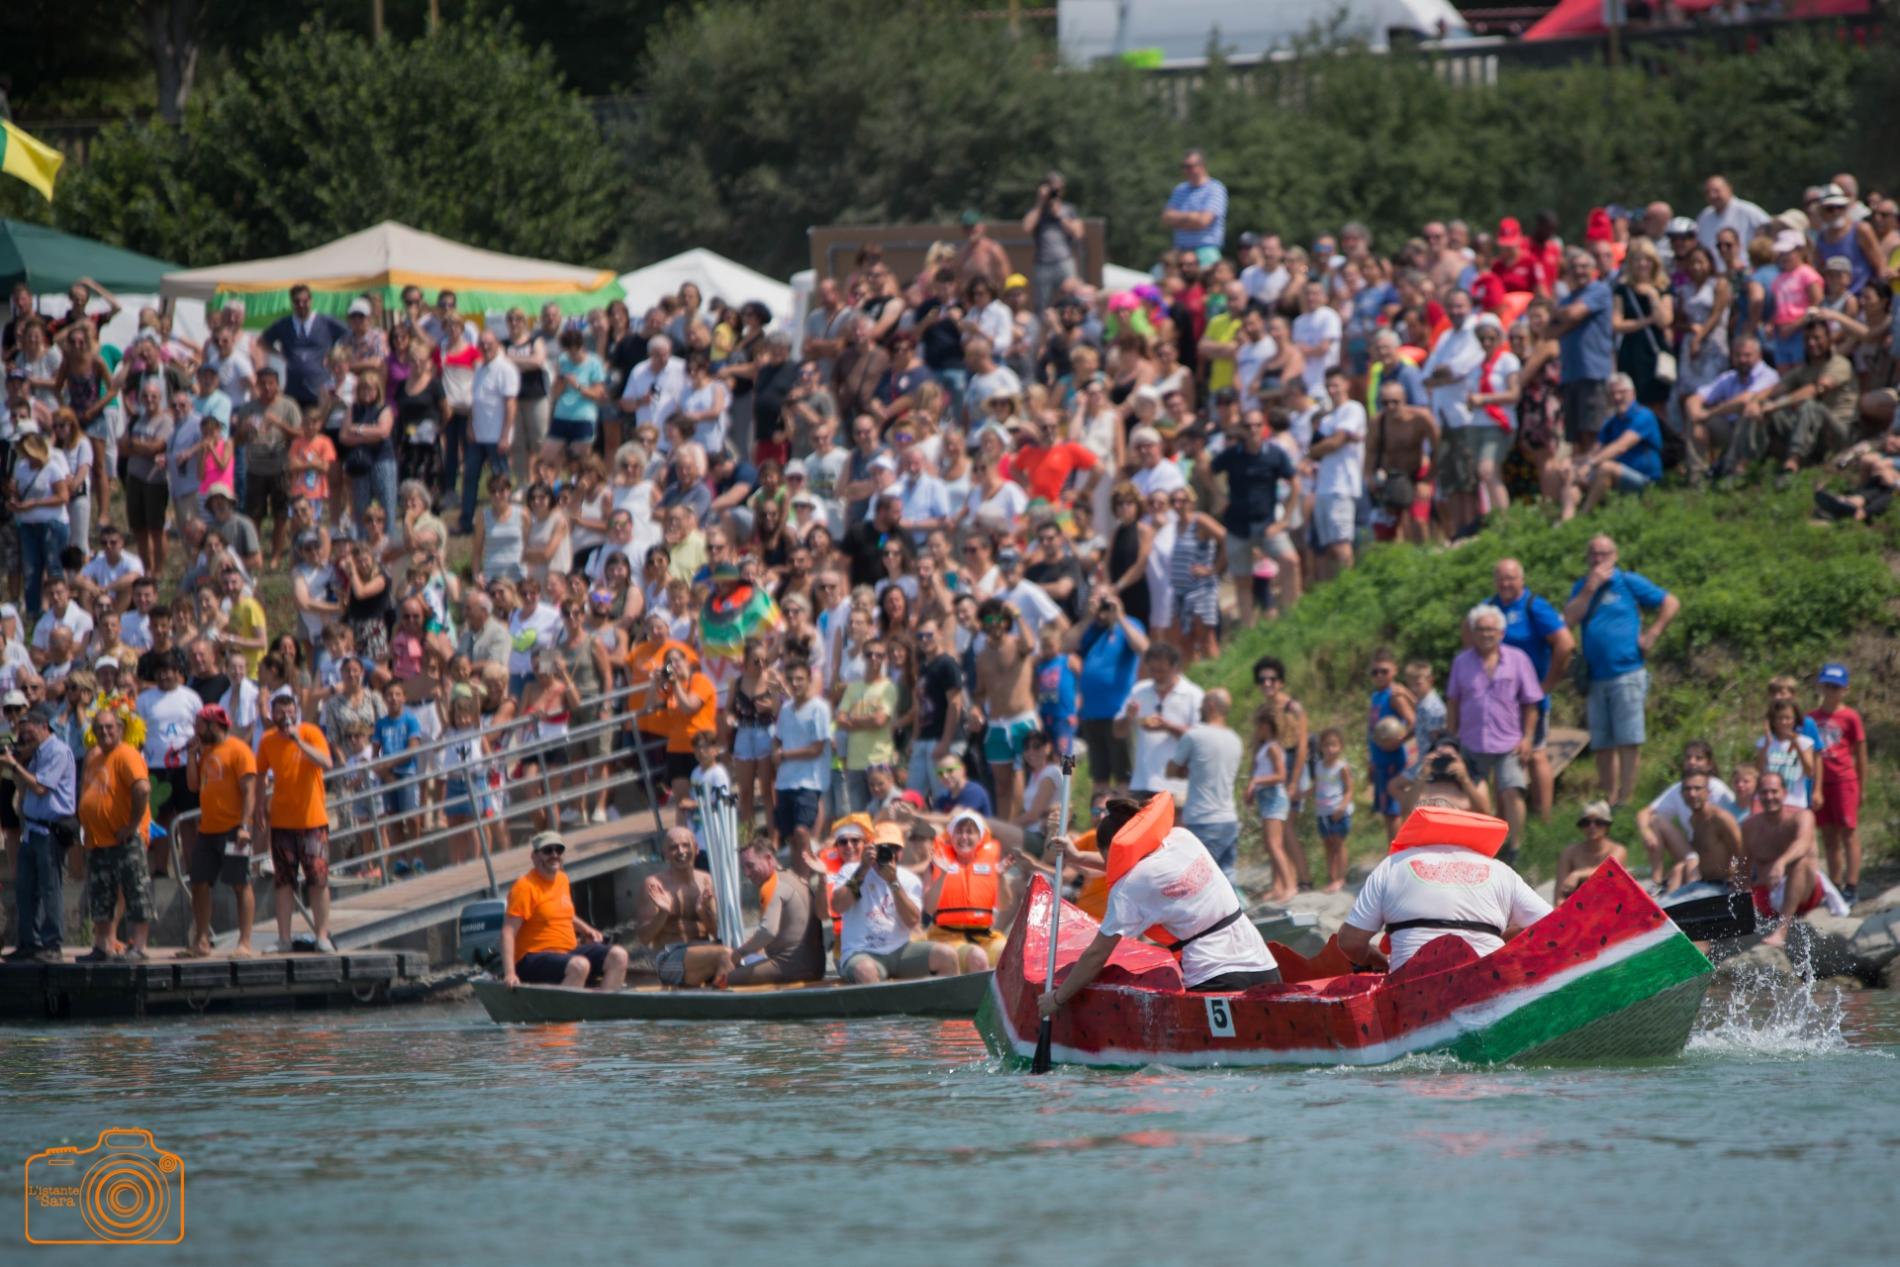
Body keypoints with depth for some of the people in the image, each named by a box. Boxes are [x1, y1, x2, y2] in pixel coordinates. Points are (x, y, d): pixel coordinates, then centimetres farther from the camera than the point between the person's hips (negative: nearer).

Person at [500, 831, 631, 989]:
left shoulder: (562, 879, 14)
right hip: (533, 959, -9)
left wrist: (587, 930, 16)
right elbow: (508, 932, -18)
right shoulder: (525, 886, -12)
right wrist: (510, 973, -29)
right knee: (580, 965, -35)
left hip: (568, 952, 9)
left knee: (618, 955, -6)